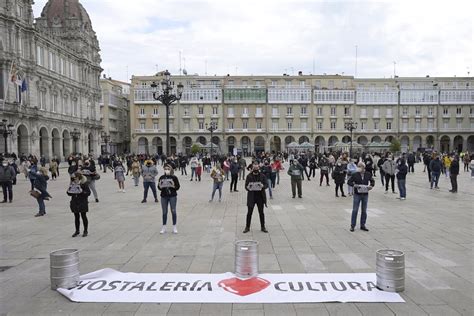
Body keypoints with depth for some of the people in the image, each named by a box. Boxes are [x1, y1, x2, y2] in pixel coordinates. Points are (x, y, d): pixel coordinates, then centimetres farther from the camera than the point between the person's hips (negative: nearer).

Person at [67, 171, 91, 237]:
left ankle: (85, 231, 18)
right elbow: (69, 193, 11)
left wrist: (82, 192, -29)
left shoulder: (84, 184, -12)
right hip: (75, 203, 5)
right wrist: (69, 191, -11)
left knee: (83, 217, 5)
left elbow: (88, 192, -15)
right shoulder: (72, 184, 4)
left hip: (82, 203, -5)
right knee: (76, 217, 12)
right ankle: (77, 231, 25)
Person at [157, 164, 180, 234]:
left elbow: (178, 187, -4)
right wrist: (160, 186, -15)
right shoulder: (161, 178, 4)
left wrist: (173, 186, -23)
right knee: (164, 212, 8)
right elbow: (159, 188, 7)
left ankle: (174, 227, 12)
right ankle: (164, 227, 18)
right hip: (164, 196, 2)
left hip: (172, 196, -2)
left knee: (173, 211, 2)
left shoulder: (174, 177, -4)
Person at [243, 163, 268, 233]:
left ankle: (263, 227, 23)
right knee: (249, 212, 5)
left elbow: (266, 184, 2)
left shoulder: (262, 175, 2)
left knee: (261, 212, 10)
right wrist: (248, 187, -24)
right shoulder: (249, 176, -1)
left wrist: (263, 186, -20)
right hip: (251, 197, -1)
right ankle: (247, 227, 17)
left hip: (260, 196, 1)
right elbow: (246, 186, -1)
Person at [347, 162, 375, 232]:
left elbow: (372, 181, 13)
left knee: (364, 211, 10)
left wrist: (371, 186, -7)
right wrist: (354, 185, -21)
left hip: (365, 194, 2)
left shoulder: (368, 174, 1)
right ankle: (352, 225, 9)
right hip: (357, 194, -2)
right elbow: (349, 181, -4)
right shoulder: (355, 175, -5)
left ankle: (363, 225, 22)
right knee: (355, 210, 0)